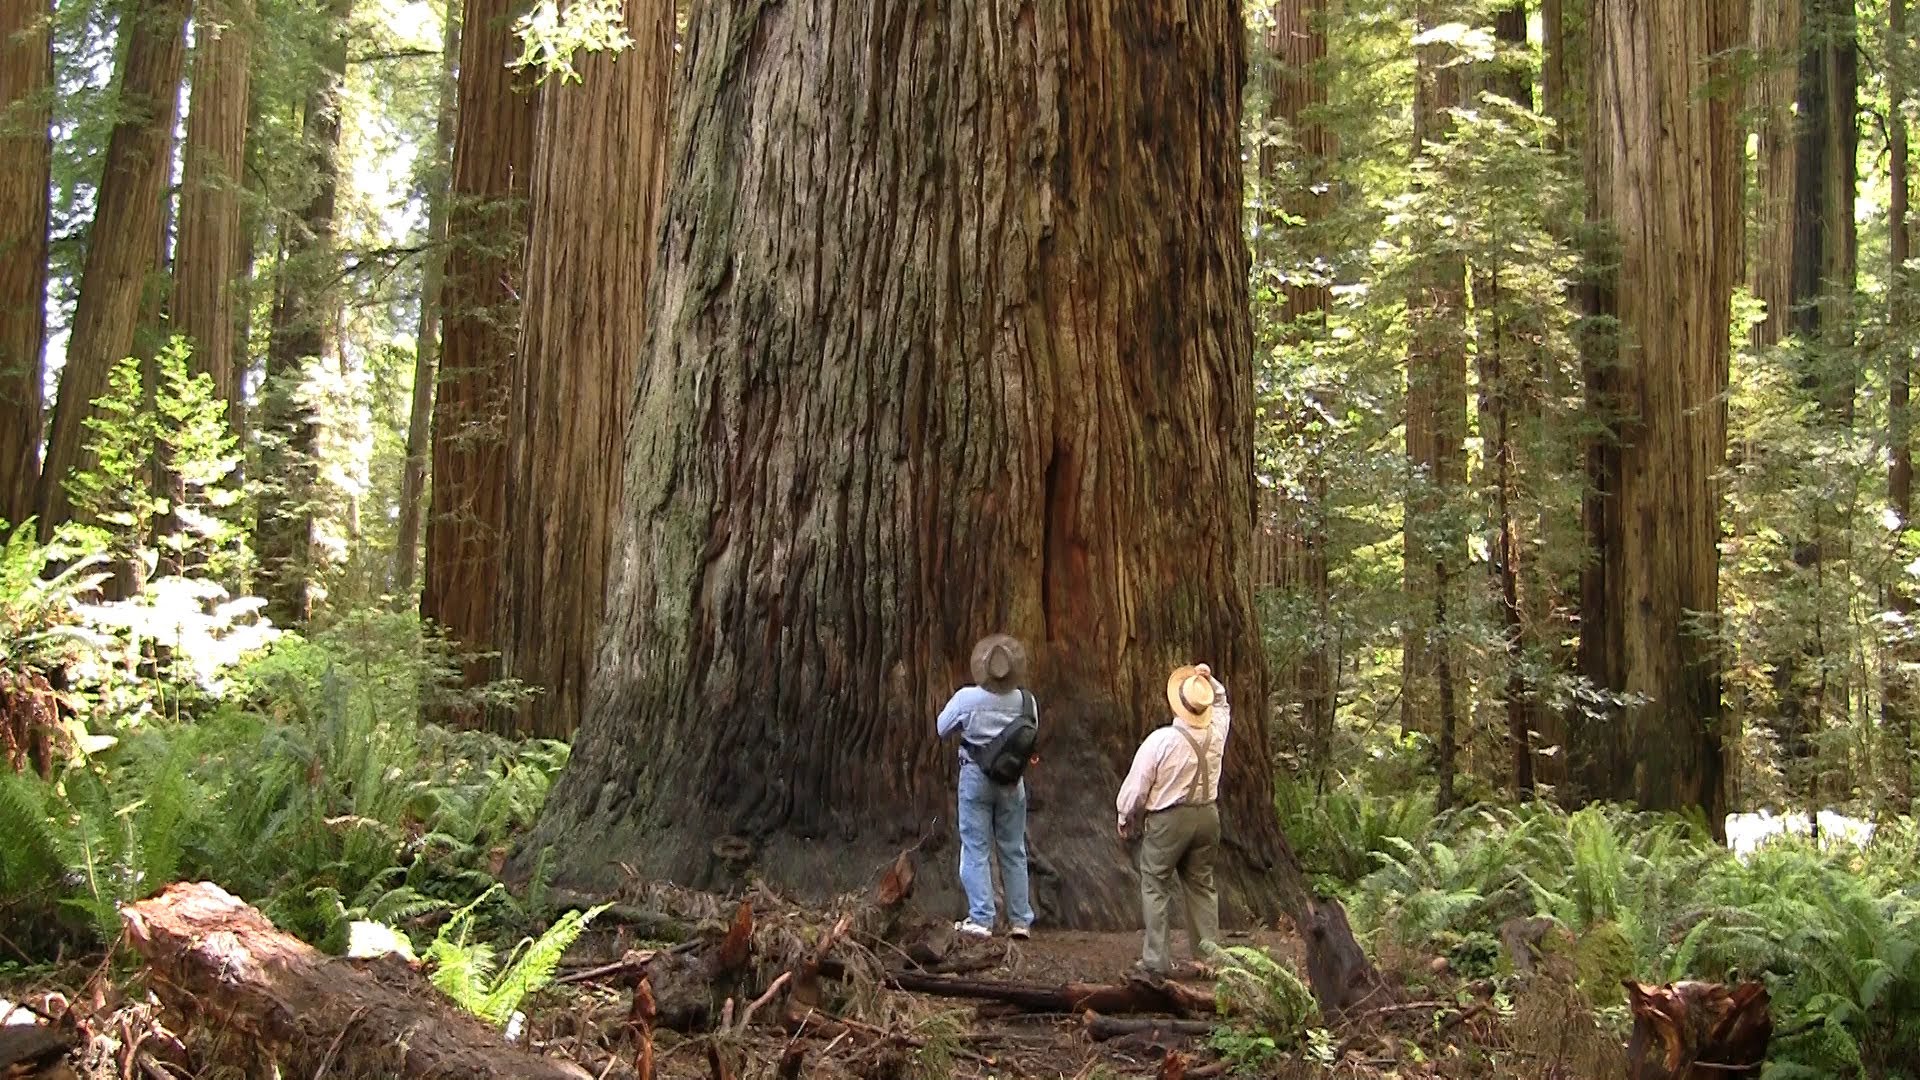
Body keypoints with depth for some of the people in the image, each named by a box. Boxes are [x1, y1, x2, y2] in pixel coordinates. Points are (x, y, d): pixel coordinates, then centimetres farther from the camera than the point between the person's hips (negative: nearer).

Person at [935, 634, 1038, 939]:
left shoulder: (967, 699, -18)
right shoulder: (1026, 701, -9)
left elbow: (941, 729, -4)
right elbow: (1032, 733, 5)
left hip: (976, 777, -3)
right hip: (1012, 781, 3)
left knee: (976, 849, 4)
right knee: (1014, 850, 12)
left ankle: (981, 919, 1)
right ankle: (1021, 920, 16)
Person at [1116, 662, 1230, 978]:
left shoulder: (1161, 739, -19)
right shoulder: (1216, 731, -5)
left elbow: (1136, 786, -10)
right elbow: (1221, 701, 21)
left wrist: (1126, 819, 5)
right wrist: (1209, 681, 6)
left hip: (1168, 821, -5)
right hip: (1207, 816, 5)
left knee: (1156, 886, 5)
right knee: (1202, 886, 15)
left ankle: (1156, 960, 5)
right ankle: (1209, 956, 15)